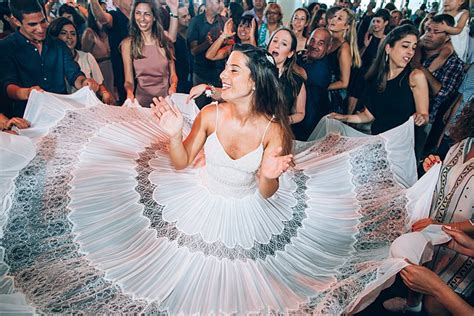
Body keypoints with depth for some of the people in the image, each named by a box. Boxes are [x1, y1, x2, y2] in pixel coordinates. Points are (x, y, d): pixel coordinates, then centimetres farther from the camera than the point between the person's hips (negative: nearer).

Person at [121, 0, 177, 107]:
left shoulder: (165, 40, 6)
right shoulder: (128, 44, 1)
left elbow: (173, 74, 8)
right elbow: (129, 80, -1)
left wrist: (173, 87, -13)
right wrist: (129, 92, -23)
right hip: (142, 100, -1)